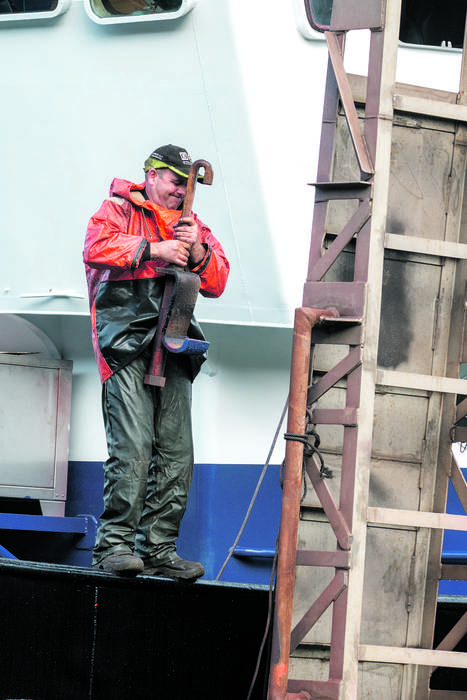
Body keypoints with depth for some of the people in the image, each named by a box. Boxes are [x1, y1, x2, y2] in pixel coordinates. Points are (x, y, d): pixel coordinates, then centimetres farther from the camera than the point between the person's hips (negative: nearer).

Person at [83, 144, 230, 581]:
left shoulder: (192, 225, 24)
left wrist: (197, 252, -4)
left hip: (173, 349, 6)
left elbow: (217, 283, 15)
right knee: (133, 449, -16)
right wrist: (154, 249, -15)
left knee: (177, 454, 0)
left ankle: (159, 549, 3)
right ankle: (114, 544, -14)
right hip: (127, 345, -6)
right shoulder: (118, 210, 10)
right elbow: (96, 246, -10)